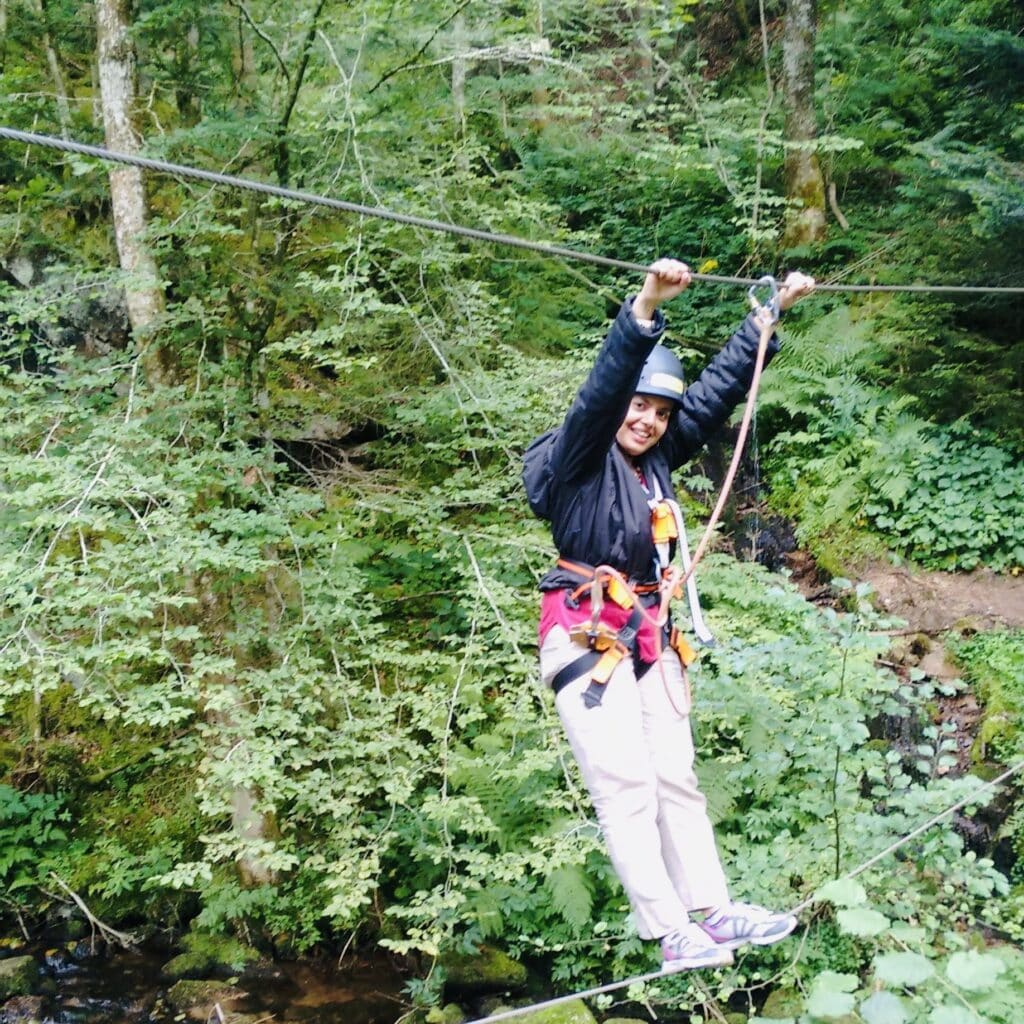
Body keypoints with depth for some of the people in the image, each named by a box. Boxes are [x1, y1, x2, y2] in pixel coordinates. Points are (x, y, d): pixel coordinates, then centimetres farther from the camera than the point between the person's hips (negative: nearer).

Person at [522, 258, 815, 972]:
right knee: (625, 785, -8)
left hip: (651, 637, 8)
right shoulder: (578, 456, -9)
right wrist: (645, 310, -40)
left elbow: (717, 391, 14)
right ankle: (673, 936, -8)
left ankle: (713, 913, 14)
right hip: (588, 633, -8)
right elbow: (602, 390, -27)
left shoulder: (656, 460, 11)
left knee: (676, 778, 9)